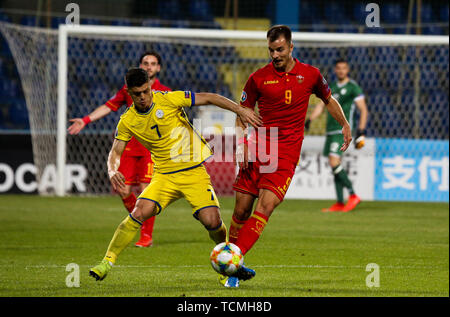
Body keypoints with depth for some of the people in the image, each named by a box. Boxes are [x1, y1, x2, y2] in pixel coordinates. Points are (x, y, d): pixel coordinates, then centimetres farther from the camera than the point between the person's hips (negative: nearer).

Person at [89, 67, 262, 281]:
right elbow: (116, 152, 5)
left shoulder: (168, 100, -10)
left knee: (212, 221, -17)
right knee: (139, 213, -22)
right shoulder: (127, 121, -1)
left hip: (194, 172, -2)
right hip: (164, 176, 2)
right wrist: (113, 171, -18)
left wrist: (239, 110, -13)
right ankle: (107, 262, -12)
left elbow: (208, 98, -6)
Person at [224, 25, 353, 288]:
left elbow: (329, 99, 24)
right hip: (258, 148, 1)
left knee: (266, 205, -18)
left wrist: (345, 125, 17)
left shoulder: (310, 75, 5)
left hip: (287, 152, -1)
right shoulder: (258, 78, 2)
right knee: (241, 209, -1)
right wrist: (242, 143, -3)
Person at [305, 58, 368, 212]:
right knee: (335, 166, 5)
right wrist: (309, 121, 6)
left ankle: (353, 195, -11)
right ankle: (340, 203, 7)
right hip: (331, 130, 7)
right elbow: (320, 106, 21)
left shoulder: (353, 87, -2)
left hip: (343, 130, -7)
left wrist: (361, 132, -12)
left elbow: (363, 110, -4)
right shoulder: (331, 88, 17)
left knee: (334, 163, -19)